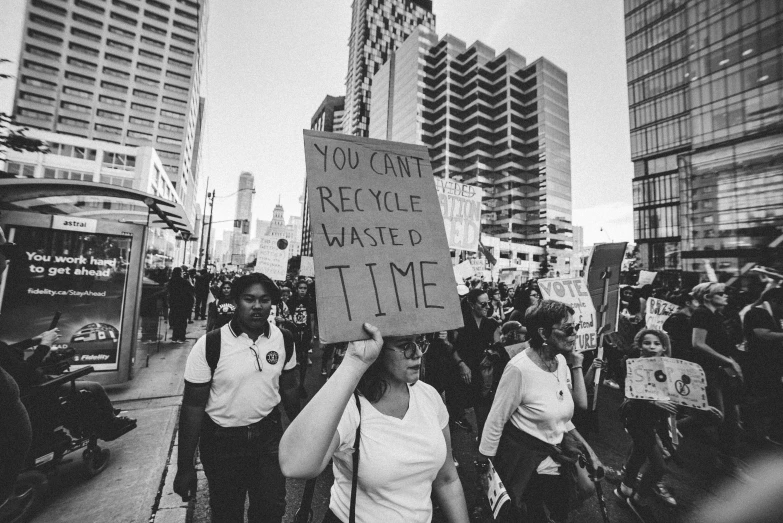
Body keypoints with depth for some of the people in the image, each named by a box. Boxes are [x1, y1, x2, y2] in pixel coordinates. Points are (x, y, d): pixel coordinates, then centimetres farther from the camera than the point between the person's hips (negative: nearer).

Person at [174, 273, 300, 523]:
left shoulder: (284, 340, -9)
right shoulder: (209, 345, -18)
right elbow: (193, 406, -10)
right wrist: (185, 467, -6)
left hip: (268, 435, 2)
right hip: (222, 441, -1)